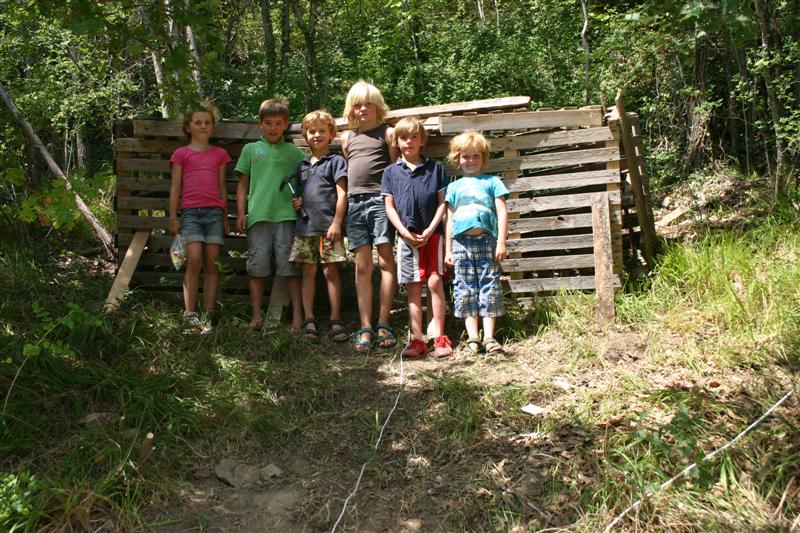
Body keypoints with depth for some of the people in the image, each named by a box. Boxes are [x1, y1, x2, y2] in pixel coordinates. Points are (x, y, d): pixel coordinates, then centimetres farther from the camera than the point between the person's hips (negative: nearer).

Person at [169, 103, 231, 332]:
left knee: (212, 264, -1)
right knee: (194, 260, -15)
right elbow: (175, 188, 8)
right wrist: (173, 217, 1)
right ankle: (189, 313, -9)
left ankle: (209, 315, 2)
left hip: (214, 211, 2)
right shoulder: (181, 154, 9)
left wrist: (225, 218, 14)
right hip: (191, 211, -2)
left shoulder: (219, 154, 15)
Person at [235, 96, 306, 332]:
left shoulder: (294, 152, 12)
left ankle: (297, 316, 2)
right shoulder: (251, 149, 13)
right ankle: (256, 316, 10)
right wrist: (240, 212, 5)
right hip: (258, 215, 1)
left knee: (290, 266, -2)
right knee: (258, 266, 3)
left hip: (286, 215, -1)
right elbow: (242, 184, 13)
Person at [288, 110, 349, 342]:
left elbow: (342, 194, -5)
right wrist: (296, 202, 5)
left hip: (328, 226, -5)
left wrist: (337, 223, -13)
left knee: (331, 271, -2)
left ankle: (335, 320, 4)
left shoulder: (336, 162, 1)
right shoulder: (302, 165, 17)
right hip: (305, 226, 5)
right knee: (308, 271, 5)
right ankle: (309, 319, 9)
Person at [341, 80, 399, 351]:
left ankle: (383, 325, -1)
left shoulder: (387, 133, 5)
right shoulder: (347, 137, 18)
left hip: (380, 199, -4)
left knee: (386, 260, -5)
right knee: (362, 266, 2)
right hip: (355, 202, 4)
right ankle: (365, 328, 3)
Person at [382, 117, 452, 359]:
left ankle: (439, 337, 4)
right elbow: (389, 206, 4)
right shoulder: (391, 172, 7)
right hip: (407, 237, 1)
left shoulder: (435, 167, 4)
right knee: (413, 288, 4)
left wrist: (430, 230, -9)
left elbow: (442, 202, 2)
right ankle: (417, 340, 8)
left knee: (435, 282, -5)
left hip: (432, 234, -1)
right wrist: (405, 233, -8)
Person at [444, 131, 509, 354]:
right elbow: (449, 219, 14)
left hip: (487, 240, -2)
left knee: (489, 286, -3)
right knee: (465, 288, 1)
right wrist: (448, 250, 10)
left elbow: (502, 213, 4)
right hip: (461, 241, 2)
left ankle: (489, 337, -1)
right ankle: (473, 337, 5)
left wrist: (501, 242, -5)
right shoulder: (454, 187, 15)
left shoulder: (492, 182, 9)